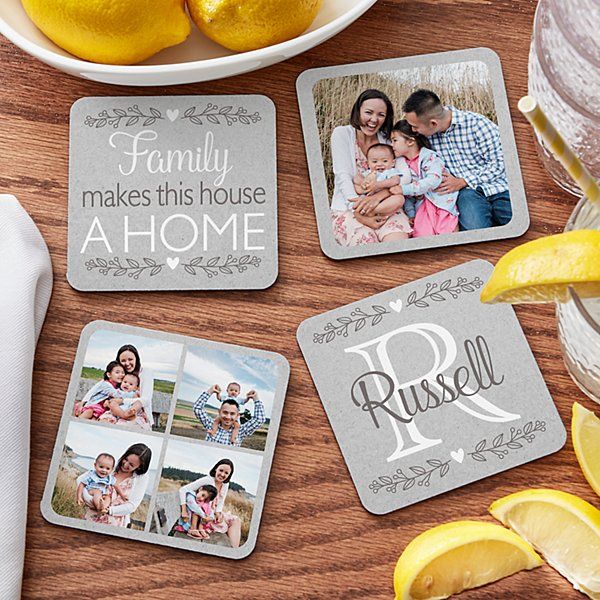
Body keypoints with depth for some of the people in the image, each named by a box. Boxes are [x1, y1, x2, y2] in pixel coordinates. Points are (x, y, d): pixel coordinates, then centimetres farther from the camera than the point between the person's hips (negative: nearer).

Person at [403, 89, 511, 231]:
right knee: (474, 227, -31)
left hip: (495, 186, -2)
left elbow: (498, 164, -7)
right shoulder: (428, 133, 4)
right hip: (468, 192, 2)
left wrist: (461, 182, -11)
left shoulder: (478, 124, -9)